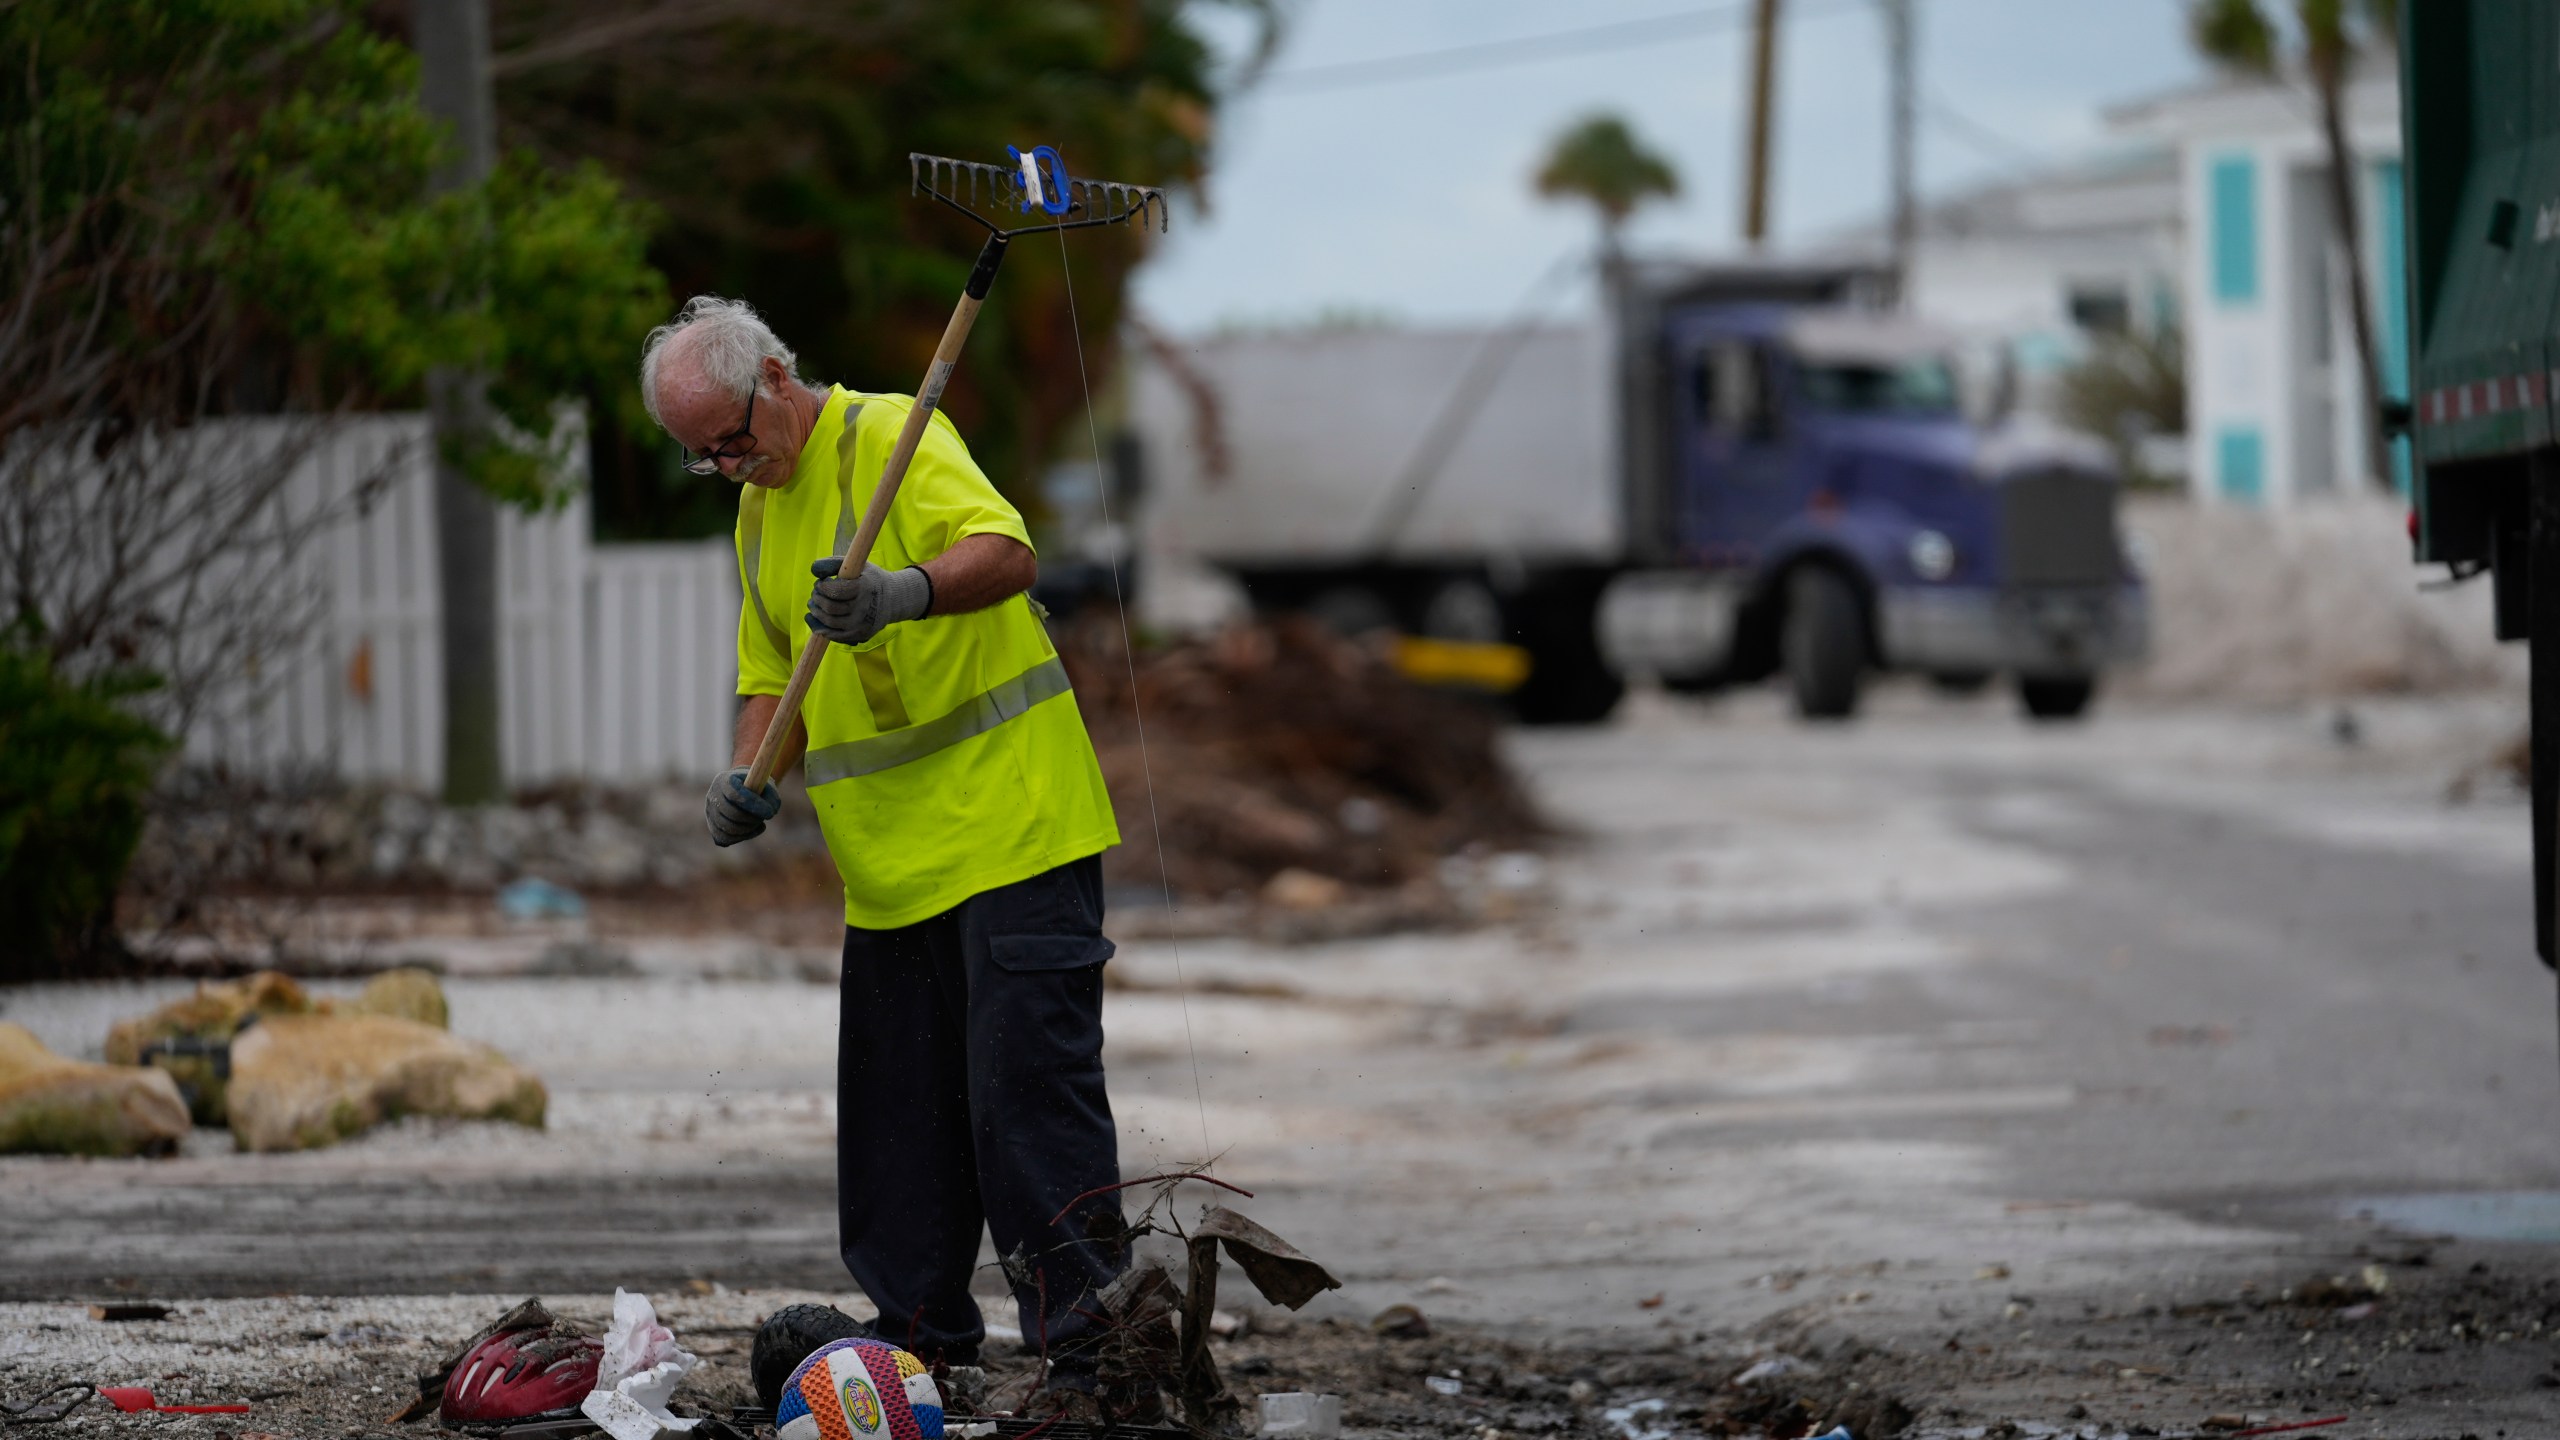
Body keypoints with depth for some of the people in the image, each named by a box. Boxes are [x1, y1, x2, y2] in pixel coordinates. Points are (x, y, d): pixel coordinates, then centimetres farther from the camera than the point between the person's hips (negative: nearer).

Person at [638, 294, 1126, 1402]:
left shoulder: (890, 437, -9)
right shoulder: (758, 514, 16)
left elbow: (1006, 552, -25)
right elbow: (775, 675, 23)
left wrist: (902, 593, -44)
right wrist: (750, 780, 3)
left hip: (1010, 824, -8)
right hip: (890, 856, 8)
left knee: (1031, 1081, -12)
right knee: (899, 1100, 10)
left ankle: (1087, 1340, -11)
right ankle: (921, 1327, 20)